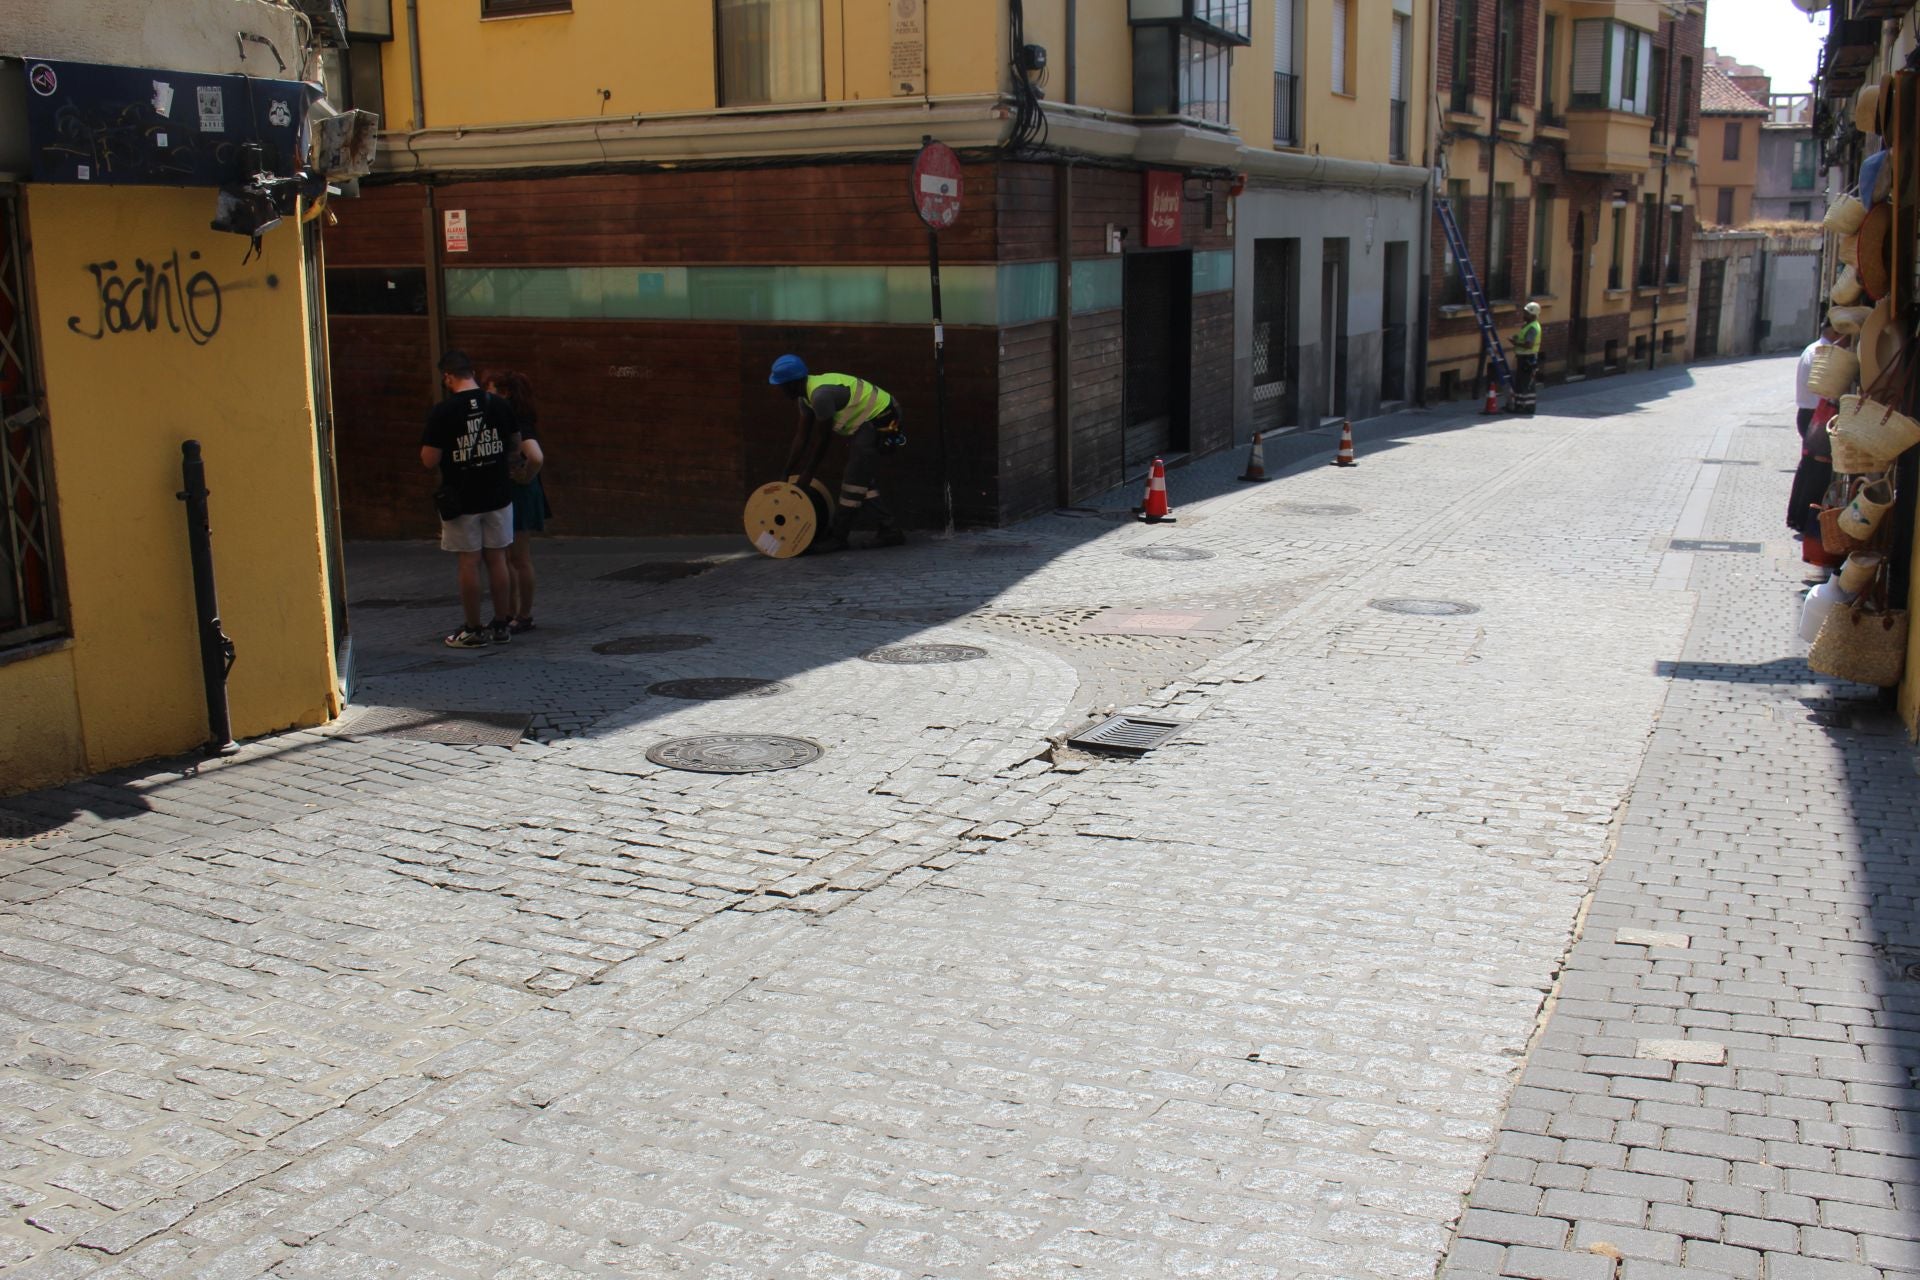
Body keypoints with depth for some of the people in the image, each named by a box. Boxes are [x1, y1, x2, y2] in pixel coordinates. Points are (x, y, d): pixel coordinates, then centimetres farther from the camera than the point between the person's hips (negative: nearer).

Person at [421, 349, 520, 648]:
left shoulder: (442, 412, -14)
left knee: (469, 563, 3)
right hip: (498, 497, 4)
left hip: (461, 500, -4)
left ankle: (473, 631, 9)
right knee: (497, 560, 11)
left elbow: (429, 461, -14)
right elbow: (515, 446, 12)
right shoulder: (499, 406, -1)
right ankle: (500, 626, 17)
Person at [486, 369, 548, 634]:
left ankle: (524, 616, 8)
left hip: (518, 494, -10)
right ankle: (511, 613, 24)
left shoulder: (517, 423, -20)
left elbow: (537, 458, -34)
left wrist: (525, 477, -18)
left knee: (520, 558, -1)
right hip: (503, 493, 10)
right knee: (505, 558, 16)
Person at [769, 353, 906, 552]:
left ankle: (837, 537, -6)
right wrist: (788, 472, 10)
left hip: (879, 420, -10)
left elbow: (824, 439, -21)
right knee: (863, 480, 11)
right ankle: (890, 530, 14)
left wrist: (807, 476, -13)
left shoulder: (820, 394, -28)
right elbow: (802, 436, 9)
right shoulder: (806, 394, 3)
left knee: (854, 479, -11)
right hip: (867, 421, 10)